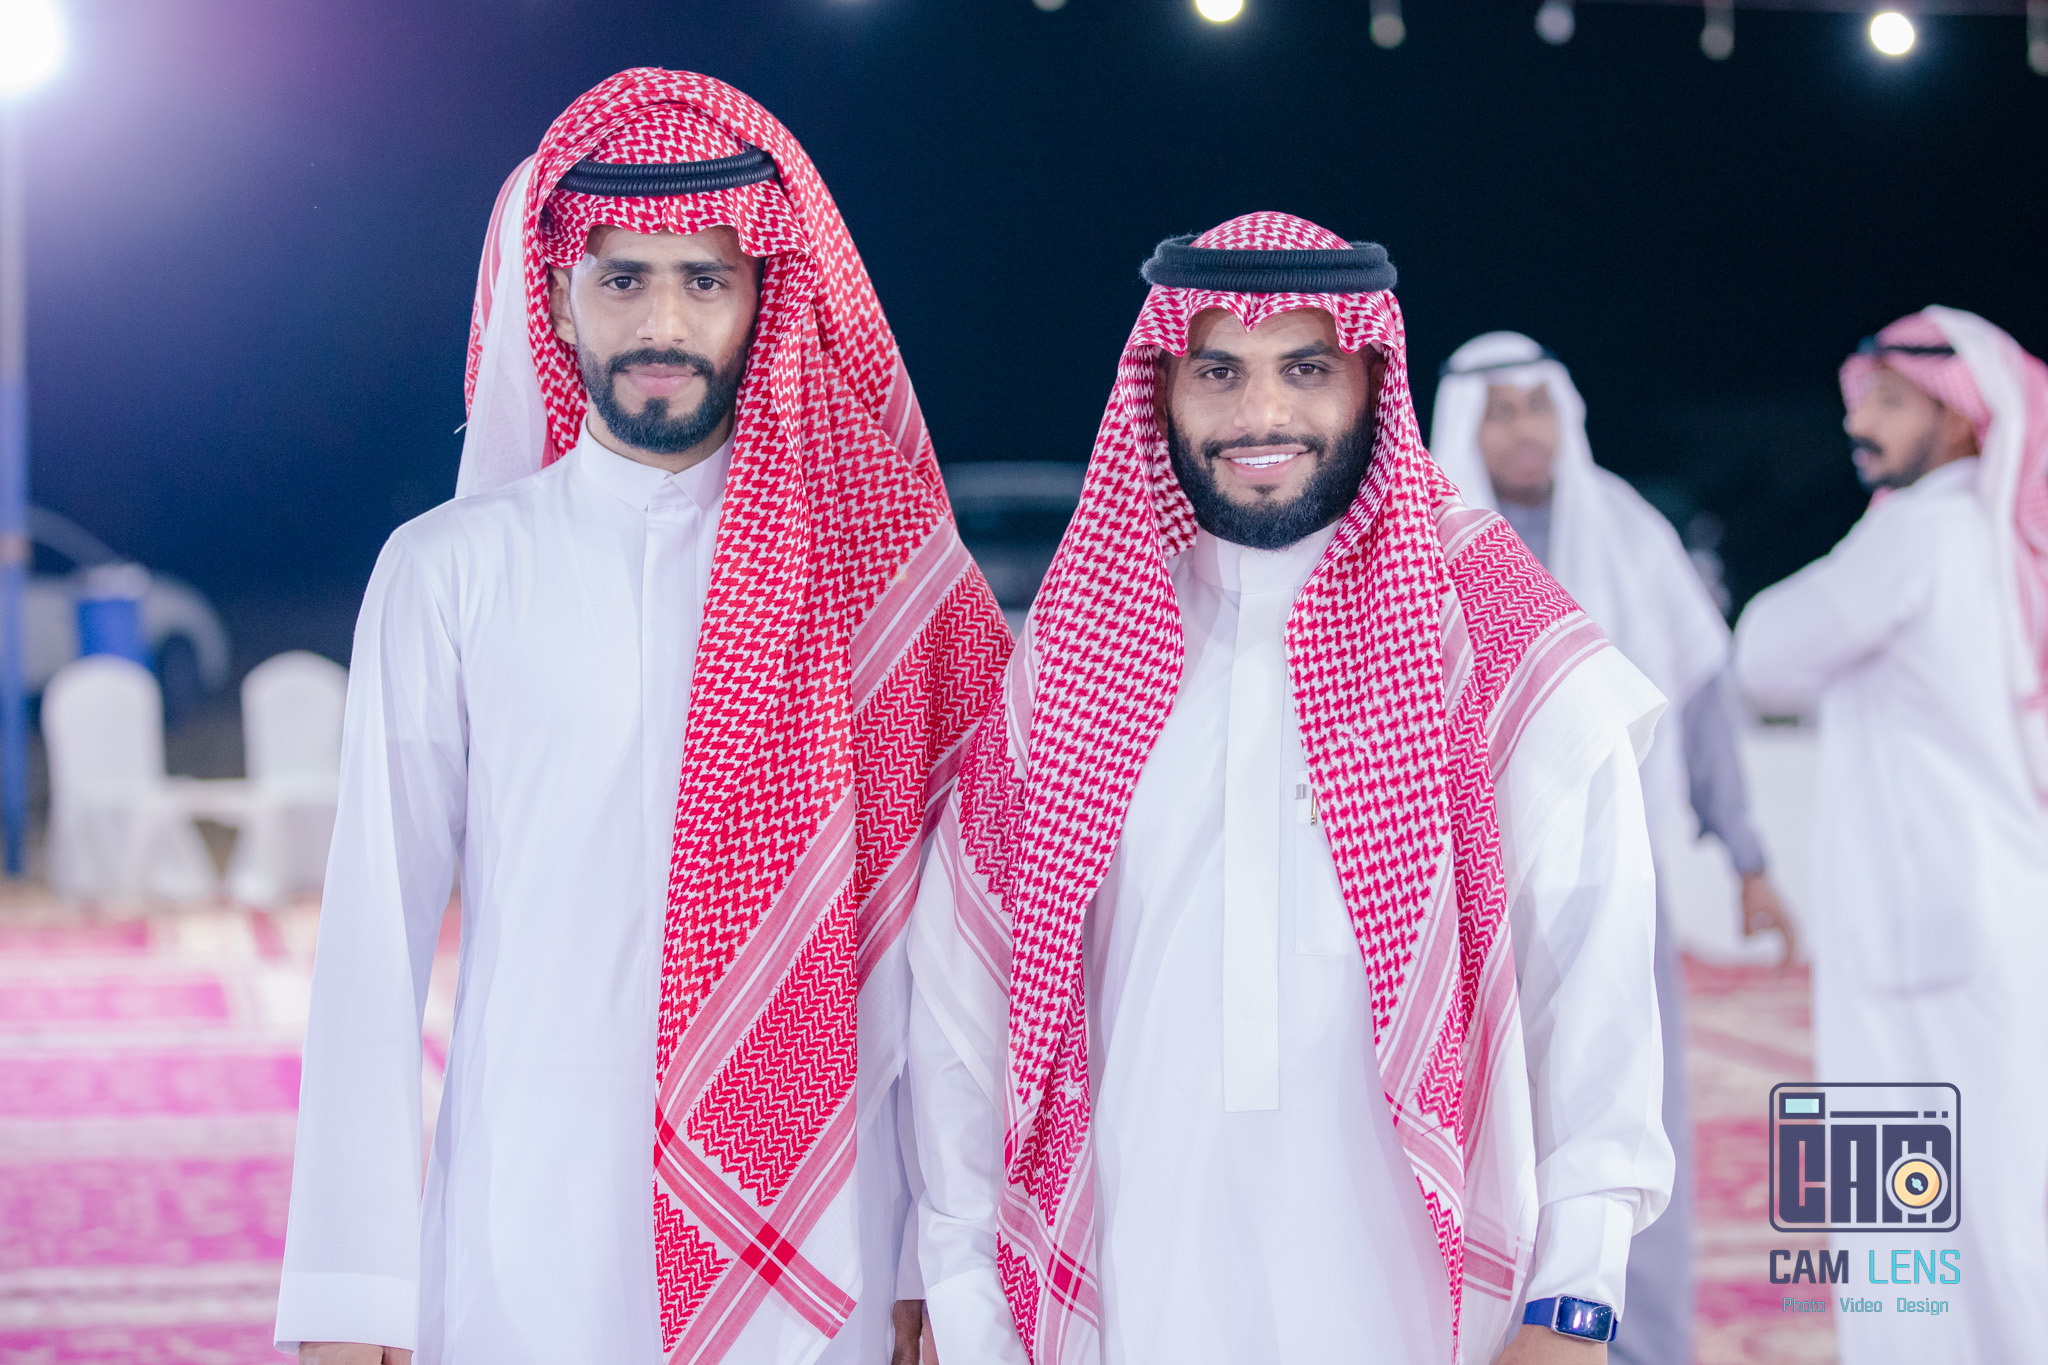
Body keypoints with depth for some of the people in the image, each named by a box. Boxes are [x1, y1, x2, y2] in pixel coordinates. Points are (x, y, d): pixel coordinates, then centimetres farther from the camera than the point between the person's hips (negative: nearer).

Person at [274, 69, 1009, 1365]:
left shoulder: (874, 564, 3)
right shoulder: (449, 572, 3)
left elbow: (929, 930, 1)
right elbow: (377, 928, 1)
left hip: (817, 1256, 0)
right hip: (522, 1253, 0)